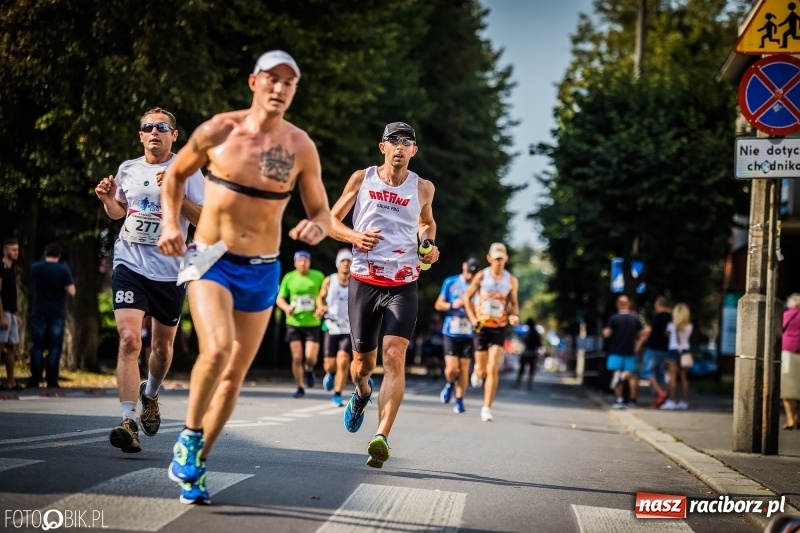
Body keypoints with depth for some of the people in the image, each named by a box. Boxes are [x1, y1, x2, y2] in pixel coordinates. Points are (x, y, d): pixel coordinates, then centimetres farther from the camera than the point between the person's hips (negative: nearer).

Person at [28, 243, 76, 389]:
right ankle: (52, 381, 0)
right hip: (57, 314, -1)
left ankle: (35, 380, 4)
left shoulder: (36, 267, -2)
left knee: (37, 346, 6)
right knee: (54, 347, 3)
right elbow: (72, 292, -10)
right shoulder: (64, 269, -8)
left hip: (39, 312, 1)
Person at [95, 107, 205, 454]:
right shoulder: (128, 169, 8)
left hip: (170, 271, 0)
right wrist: (106, 198, 2)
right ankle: (128, 422, -18)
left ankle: (150, 394, 46)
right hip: (130, 265, 1)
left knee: (163, 346, 15)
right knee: (129, 339, -18)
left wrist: (176, 195, -21)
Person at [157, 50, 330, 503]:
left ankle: (195, 466, 25)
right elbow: (176, 174, 11)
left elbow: (322, 211, 5)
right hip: (209, 261, -2)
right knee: (217, 349, -26)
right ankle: (190, 436, -2)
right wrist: (171, 223, -3)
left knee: (234, 375, 8)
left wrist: (317, 227, -18)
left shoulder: (300, 147, -3)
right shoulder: (219, 130, -5)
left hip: (261, 272, 3)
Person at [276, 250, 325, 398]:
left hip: (312, 323, -1)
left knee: (310, 357, -9)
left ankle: (309, 370, 27)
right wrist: (286, 307, -13)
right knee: (297, 358, -1)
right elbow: (280, 298, 8)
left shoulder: (318, 277, 0)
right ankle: (300, 388, 13)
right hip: (294, 323, 1)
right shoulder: (289, 278, 1)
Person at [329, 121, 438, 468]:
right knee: (363, 361, 9)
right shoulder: (362, 178, 3)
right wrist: (355, 236, -11)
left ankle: (382, 437, -24)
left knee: (394, 357, -18)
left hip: (403, 285, 0)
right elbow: (332, 221, 9)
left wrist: (429, 244, 4)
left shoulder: (422, 188, 6)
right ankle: (362, 392, 47)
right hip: (364, 280, 1)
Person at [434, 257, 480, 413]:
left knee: (464, 368, 1)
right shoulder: (450, 282, 5)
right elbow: (438, 305, 9)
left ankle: (460, 401, 14)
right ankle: (450, 384, 26)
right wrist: (452, 305, -10)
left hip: (468, 334, 0)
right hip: (451, 332, 0)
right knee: (451, 368, -8)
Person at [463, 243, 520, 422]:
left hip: (499, 328, 0)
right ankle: (477, 370, 45)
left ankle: (487, 408, -6)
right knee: (482, 371, 4)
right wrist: (472, 318, -6)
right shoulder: (481, 276, -2)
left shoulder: (511, 280, 1)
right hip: (482, 327, 0)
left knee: (493, 369, -12)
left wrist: (514, 316, -9)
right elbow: (468, 297, 7)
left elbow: (514, 303, 12)